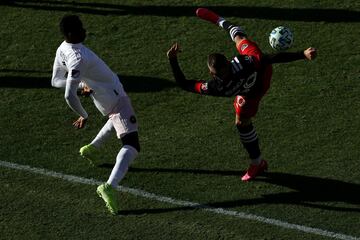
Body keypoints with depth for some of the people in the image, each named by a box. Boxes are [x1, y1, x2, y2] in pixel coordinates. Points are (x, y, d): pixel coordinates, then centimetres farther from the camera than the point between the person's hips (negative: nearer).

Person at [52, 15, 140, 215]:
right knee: (131, 145, -13)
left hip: (102, 100, 9)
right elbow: (69, 96, -35)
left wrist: (81, 81, 3)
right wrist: (83, 116, -17)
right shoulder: (78, 59, -31)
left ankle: (92, 148, 46)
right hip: (116, 99, -9)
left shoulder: (62, 49, -4)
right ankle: (110, 186, -30)